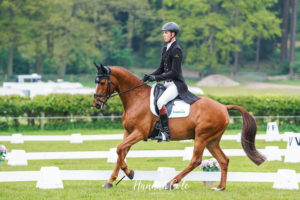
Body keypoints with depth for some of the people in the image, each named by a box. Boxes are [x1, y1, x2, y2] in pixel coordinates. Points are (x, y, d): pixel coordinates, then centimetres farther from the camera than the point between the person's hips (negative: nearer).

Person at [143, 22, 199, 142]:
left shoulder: (176, 50, -14)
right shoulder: (165, 49, 14)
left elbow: (174, 72, -19)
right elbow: (161, 68, 19)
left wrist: (157, 78, -23)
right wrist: (150, 76, 1)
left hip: (176, 84, -10)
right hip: (167, 84, 10)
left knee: (160, 102, -29)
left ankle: (166, 133, -28)